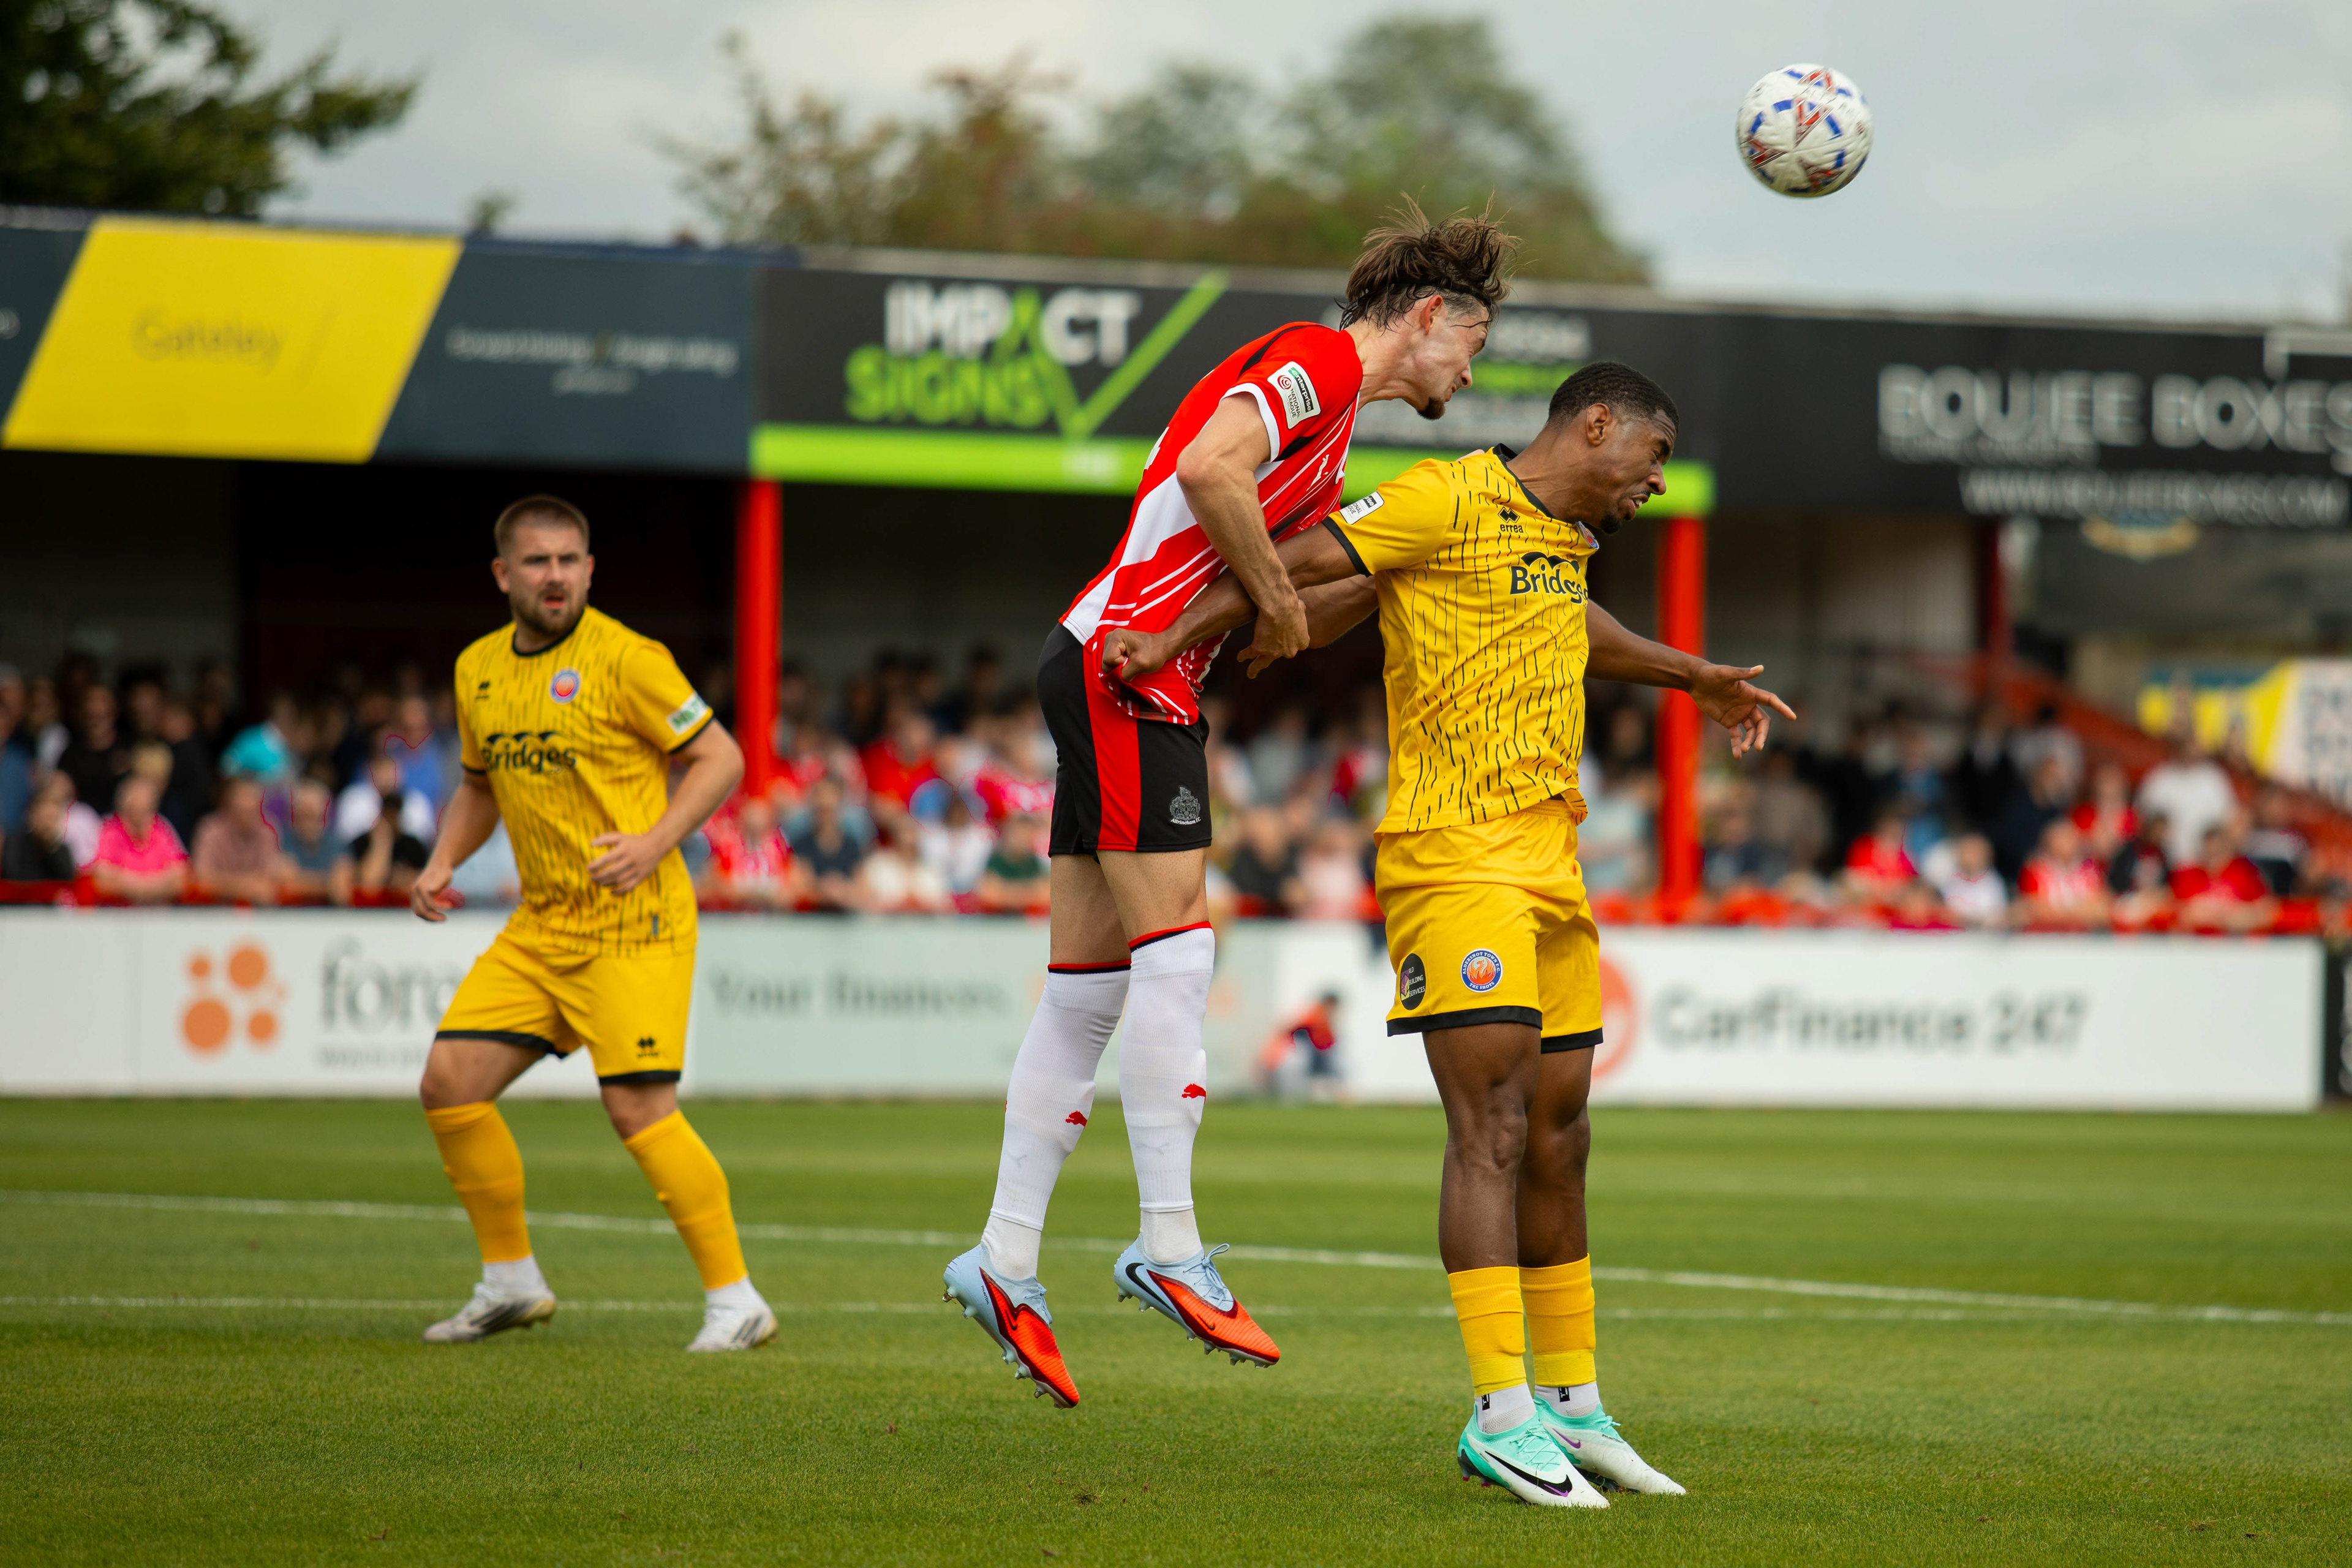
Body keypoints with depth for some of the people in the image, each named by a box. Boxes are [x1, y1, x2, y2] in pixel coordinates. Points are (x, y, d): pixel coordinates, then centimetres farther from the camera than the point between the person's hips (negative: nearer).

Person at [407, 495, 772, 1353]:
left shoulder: (624, 658, -11)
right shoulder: (478, 669, 10)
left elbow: (720, 758, -8)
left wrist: (656, 841, -21)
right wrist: (442, 864, 9)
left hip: (631, 921, -7)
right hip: (539, 927, 7)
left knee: (639, 1106, -15)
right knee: (451, 1084, 0)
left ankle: (735, 1299, -6)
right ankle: (512, 1283, 15)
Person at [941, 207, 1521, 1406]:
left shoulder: (1333, 425, 24)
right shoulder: (1315, 360, -8)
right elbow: (1210, 470, -24)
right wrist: (1275, 592, -13)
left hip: (1132, 678, 10)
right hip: (1123, 664, -10)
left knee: (1090, 987, 8)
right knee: (1175, 954, -12)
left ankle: (1005, 1261, 8)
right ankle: (1169, 1248, -11)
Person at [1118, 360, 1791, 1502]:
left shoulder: (1566, 538, 18)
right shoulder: (1450, 500, -8)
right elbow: (1297, 563, -6)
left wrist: (1694, 678, 48)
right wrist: (1172, 641, -8)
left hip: (1549, 869, 9)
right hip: (1454, 859, -9)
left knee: (1557, 1136, 11)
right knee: (1493, 1127, -15)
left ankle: (1572, 1405, 20)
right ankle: (1501, 1416, -18)